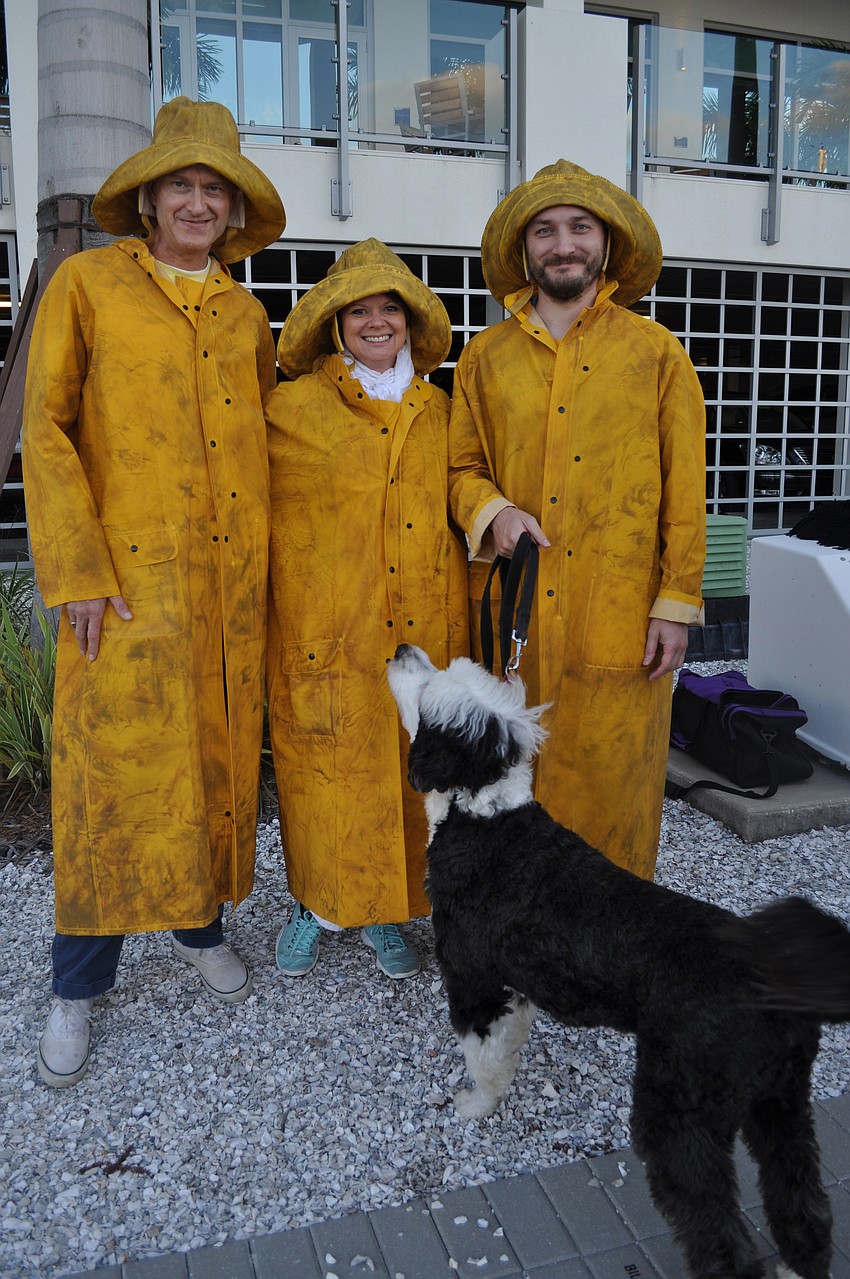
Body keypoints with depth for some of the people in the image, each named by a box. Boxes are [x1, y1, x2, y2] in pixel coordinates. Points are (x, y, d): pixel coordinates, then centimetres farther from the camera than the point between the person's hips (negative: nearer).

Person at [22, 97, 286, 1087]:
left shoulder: (246, 316, 15)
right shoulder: (87, 283, 2)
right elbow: (46, 431, -4)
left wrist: (267, 556, 11)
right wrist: (77, 570, -11)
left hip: (231, 579, 4)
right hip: (127, 576, -4)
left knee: (218, 753, 10)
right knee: (111, 766, -3)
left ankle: (198, 923, 31)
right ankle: (77, 986, 14)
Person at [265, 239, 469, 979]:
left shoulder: (440, 411, 12)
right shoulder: (293, 408, 2)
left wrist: (462, 621, 14)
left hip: (423, 632, 3)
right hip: (326, 631, -3)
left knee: (408, 769, 8)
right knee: (326, 769, 3)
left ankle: (384, 912, 27)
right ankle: (316, 906, 26)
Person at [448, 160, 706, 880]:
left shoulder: (657, 354, 6)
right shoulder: (485, 356, 11)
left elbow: (684, 490, 3)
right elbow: (462, 467, 14)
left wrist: (678, 603, -3)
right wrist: (493, 511, -8)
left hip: (619, 616, -1)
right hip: (511, 609, 2)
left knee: (611, 784, 3)